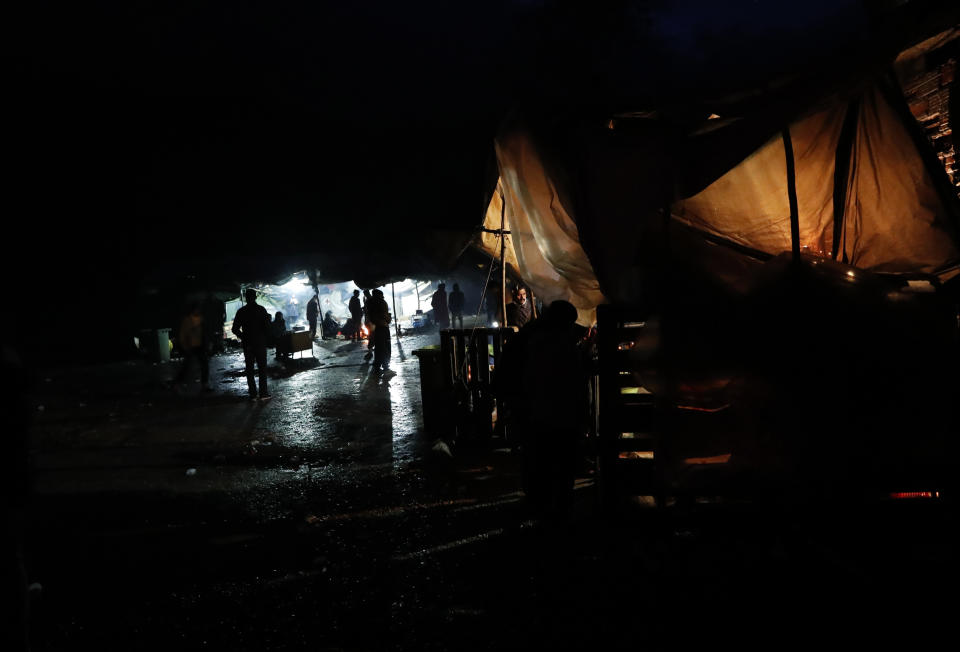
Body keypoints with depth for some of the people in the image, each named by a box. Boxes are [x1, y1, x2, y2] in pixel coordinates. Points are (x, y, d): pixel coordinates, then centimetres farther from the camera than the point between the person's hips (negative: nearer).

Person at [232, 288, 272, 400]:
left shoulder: (241, 311, -2)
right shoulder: (261, 310, -6)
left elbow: (235, 329, -1)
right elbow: (267, 326, -9)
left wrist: (243, 337, 13)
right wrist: (264, 337, 9)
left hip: (247, 344, 1)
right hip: (260, 342, -1)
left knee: (249, 369, 7)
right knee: (262, 368, 4)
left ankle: (252, 394, 6)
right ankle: (263, 393, -1)